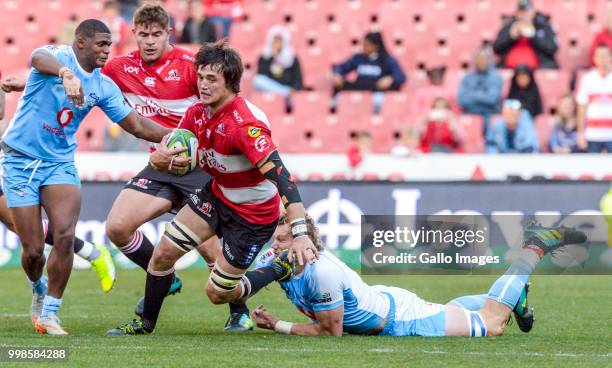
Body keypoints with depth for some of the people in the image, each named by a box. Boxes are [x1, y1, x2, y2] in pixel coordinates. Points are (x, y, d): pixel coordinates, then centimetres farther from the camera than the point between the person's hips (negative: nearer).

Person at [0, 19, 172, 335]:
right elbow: (39, 58, -39)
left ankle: (49, 314, -4)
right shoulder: (57, 56, -13)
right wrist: (67, 74, -60)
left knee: (65, 236, -18)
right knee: (33, 251, -3)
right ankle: (39, 288, 32)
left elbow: (136, 125, 8)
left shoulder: (103, 87, 3)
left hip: (59, 163, 4)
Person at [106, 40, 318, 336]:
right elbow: (167, 154, 3)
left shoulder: (246, 125, -34)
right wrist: (160, 157, -25)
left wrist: (299, 233, -49)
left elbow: (280, 176, -40)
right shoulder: (197, 112, -9)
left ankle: (280, 271, 29)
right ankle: (146, 324, 23)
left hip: (253, 213, -7)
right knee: (164, 253, 2)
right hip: (216, 194, 7)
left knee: (217, 293, 1)